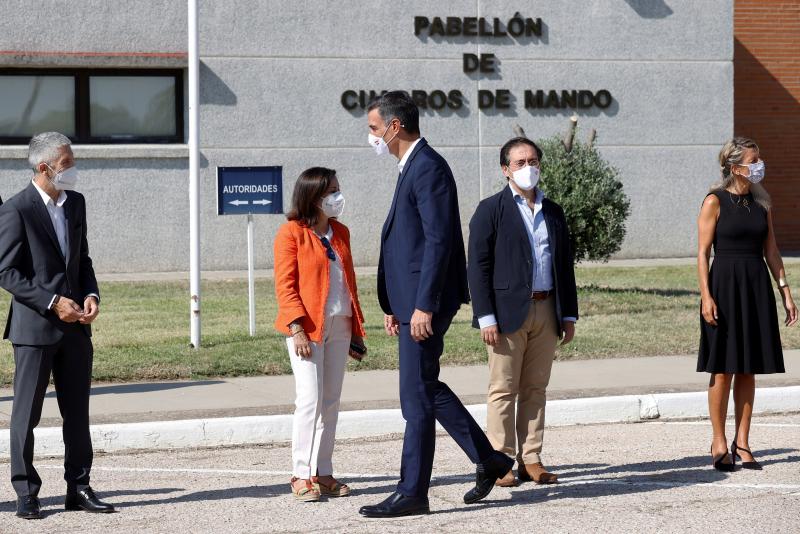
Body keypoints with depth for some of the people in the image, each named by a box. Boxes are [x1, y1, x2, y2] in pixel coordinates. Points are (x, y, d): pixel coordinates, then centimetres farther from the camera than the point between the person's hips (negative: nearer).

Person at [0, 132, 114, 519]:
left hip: (75, 324, 6)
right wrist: (53, 303, -17)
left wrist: (91, 295, 0)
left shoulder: (76, 203, 10)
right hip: (34, 326, -6)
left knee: (77, 411, 9)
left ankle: (78, 488, 16)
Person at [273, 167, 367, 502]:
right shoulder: (291, 233, -5)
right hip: (308, 327, -7)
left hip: (339, 327, 7)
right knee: (310, 400, -10)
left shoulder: (340, 233, 15)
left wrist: (356, 330, 16)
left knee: (331, 402, 7)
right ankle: (301, 477, -5)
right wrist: (297, 328, -18)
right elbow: (285, 286, -9)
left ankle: (323, 474, 11)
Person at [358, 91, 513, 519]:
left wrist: (424, 306, -24)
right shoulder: (412, 167, 18)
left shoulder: (429, 167, -14)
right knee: (427, 388, 15)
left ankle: (412, 493, 0)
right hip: (412, 299, 10)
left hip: (426, 299, -10)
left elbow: (438, 240, -21)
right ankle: (488, 460, 22)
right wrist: (393, 304, 21)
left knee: (417, 394, -5)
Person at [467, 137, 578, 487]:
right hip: (509, 312, -5)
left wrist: (569, 315, 12)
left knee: (535, 389, 7)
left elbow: (565, 265, 19)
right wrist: (486, 317, -13)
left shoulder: (552, 212, 16)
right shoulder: (491, 210, 0)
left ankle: (531, 460, 10)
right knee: (503, 389, -3)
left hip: (546, 312, 5)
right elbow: (478, 266, -5)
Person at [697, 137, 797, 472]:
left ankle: (742, 443, 11)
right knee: (723, 368, -2)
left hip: (757, 287, 5)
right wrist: (706, 296, -15)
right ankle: (719, 443, 6)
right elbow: (703, 252, -7)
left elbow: (771, 251, 14)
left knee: (748, 369, 6)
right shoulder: (715, 202, -5)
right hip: (725, 284, -5)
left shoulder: (761, 202, 10)